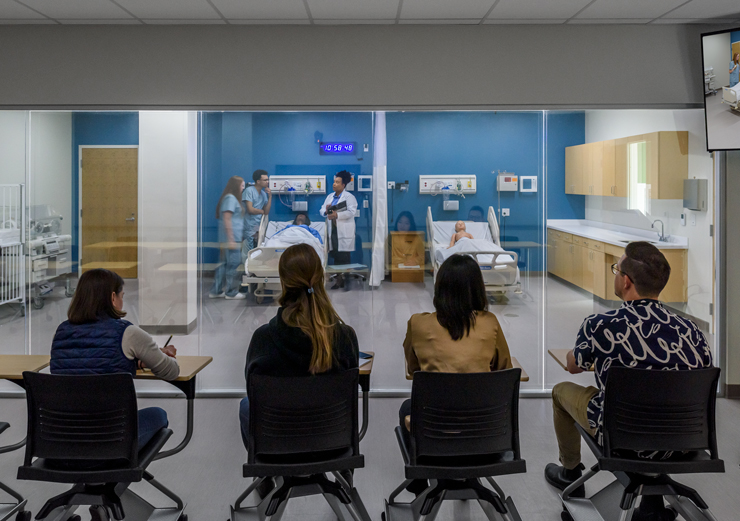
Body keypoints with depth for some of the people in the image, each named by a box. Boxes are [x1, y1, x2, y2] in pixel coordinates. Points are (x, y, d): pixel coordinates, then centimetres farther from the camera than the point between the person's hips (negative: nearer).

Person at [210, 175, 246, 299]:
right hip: (231, 238, -10)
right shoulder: (230, 198, -12)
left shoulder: (233, 198, 18)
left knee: (224, 264, 12)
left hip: (231, 238, 10)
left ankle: (216, 291, 17)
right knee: (233, 264, -4)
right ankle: (231, 293, 3)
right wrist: (231, 240, -21)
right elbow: (227, 219, -18)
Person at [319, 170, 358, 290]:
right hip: (333, 230, 6)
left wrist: (337, 215, -25)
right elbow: (322, 210, 16)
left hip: (344, 232, -6)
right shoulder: (330, 197, 18)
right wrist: (326, 211, -8)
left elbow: (351, 212, -17)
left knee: (344, 256, -5)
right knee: (335, 255, 7)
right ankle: (339, 278, 14)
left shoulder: (349, 197, -3)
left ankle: (344, 279, 2)